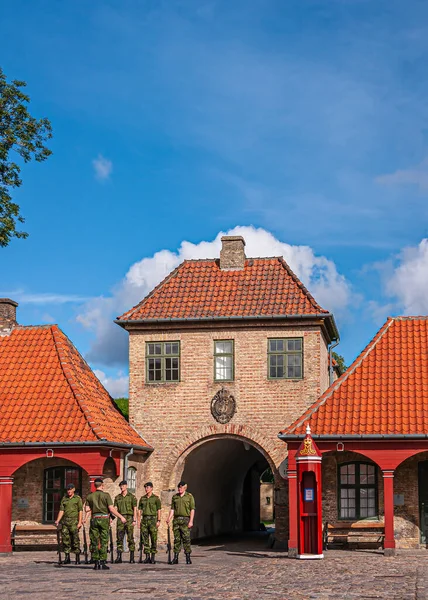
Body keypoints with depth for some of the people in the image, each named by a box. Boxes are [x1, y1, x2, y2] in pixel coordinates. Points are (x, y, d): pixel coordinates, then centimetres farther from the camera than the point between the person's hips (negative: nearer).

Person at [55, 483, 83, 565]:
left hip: (74, 521, -4)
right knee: (65, 539, 2)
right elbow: (61, 510, 10)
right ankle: (67, 558, 9)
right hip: (65, 521, 4)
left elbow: (80, 511, -1)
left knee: (75, 539, -5)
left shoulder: (78, 498, 3)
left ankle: (77, 558, 2)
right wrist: (57, 521, -2)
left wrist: (80, 522, -10)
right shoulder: (64, 499, 14)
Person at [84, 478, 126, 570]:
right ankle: (102, 563, -4)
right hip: (104, 519, -3)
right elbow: (111, 509, -11)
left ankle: (96, 563, 4)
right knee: (103, 542, 0)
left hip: (94, 519, 3)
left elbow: (87, 509, 3)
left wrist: (85, 519, 20)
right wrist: (121, 517, -5)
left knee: (94, 542, 6)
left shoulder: (90, 496, 5)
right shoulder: (106, 495, -4)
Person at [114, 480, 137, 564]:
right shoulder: (117, 497, 13)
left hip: (129, 518, -3)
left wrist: (134, 520, -8)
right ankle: (119, 557, -2)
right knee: (119, 538, -2)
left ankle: (132, 557, 3)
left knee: (130, 538, -2)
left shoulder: (131, 497, 3)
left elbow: (135, 509, 0)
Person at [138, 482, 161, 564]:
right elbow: (139, 510, 13)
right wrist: (139, 521, 5)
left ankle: (153, 557, 3)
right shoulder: (142, 498, 12)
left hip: (153, 519, -4)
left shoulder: (156, 498, 0)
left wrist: (158, 521, -9)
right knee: (145, 539, 2)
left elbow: (159, 510, -2)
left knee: (153, 539, -2)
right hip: (144, 519, 4)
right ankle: (147, 557, 7)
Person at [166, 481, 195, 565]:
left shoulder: (189, 496, 2)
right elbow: (172, 509, 14)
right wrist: (169, 519, 0)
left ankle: (188, 558, -2)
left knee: (186, 539, -7)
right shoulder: (174, 497, 14)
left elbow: (192, 510, -2)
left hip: (185, 520, -4)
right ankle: (175, 558, 4)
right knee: (176, 539, 3)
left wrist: (191, 521, -11)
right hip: (176, 519, 4)